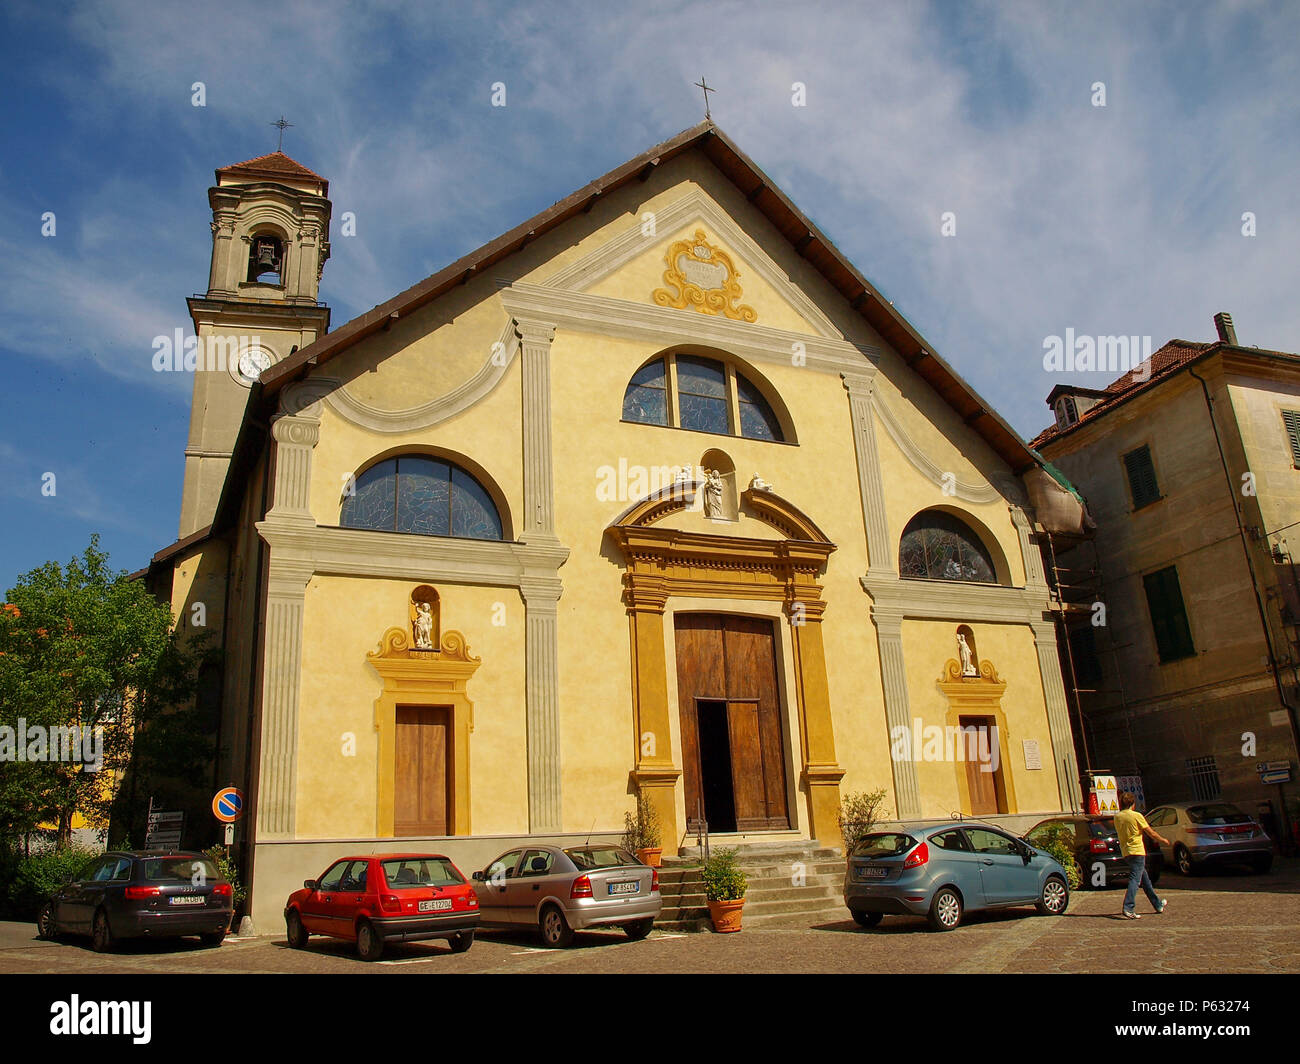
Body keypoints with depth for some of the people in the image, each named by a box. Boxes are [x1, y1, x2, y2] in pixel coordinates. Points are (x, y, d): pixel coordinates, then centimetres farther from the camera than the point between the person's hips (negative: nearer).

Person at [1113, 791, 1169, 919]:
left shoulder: (1117, 817, 5)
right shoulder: (1136, 815, -11)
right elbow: (1151, 833, -5)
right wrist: (1163, 840, 14)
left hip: (1126, 851, 7)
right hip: (1137, 850, -7)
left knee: (1145, 878, 20)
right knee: (1135, 879, -10)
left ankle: (1158, 904, 33)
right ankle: (1127, 909, -21)